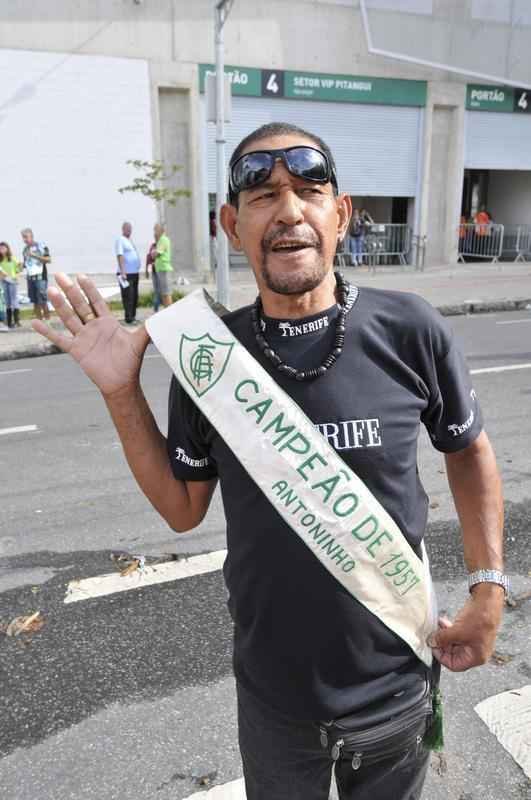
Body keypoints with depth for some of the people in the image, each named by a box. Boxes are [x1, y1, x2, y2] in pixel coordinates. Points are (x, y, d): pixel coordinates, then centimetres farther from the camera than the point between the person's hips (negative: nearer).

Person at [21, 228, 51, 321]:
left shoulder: (41, 245, -2)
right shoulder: (25, 249, 14)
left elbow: (48, 260, -7)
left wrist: (35, 255, -15)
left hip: (40, 277, -6)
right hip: (30, 278, 6)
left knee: (43, 301, -9)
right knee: (35, 301, 6)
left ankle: (47, 319, -3)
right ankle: (38, 319, 12)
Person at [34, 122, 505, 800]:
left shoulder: (409, 330, -16)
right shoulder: (207, 355, -12)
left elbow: (468, 450, 1)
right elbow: (183, 508, -3)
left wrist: (488, 587, -4)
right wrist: (121, 391, -12)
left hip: (395, 685, 0)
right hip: (272, 689, 1)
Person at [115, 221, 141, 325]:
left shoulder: (130, 240, 19)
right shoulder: (120, 240, -7)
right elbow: (120, 256, -16)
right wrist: (123, 272, -24)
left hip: (134, 273, 9)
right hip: (126, 274, -9)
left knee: (135, 297, 11)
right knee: (128, 297, -10)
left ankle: (133, 317, 18)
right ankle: (128, 319, -8)